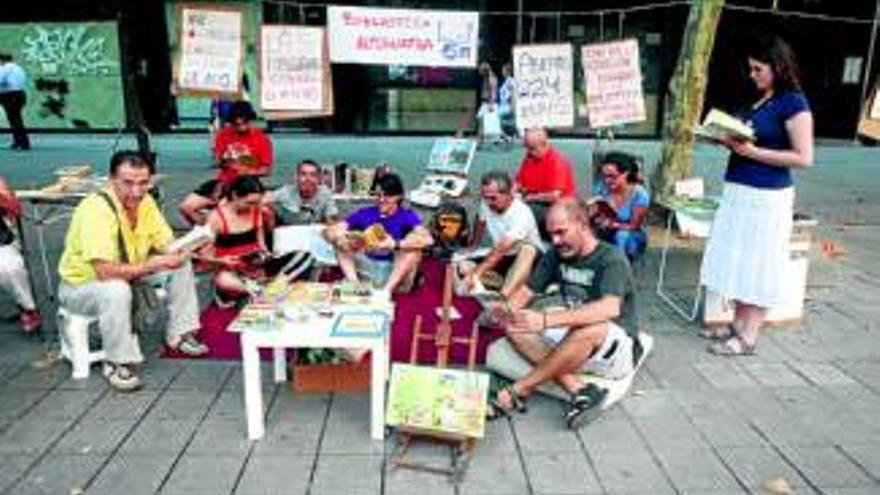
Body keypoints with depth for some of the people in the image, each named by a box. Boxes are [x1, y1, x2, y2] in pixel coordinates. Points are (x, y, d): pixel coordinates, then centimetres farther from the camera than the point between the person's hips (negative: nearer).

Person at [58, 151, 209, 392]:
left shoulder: (145, 201, -9)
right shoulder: (96, 208, -32)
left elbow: (166, 245, -3)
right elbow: (105, 271, -39)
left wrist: (177, 252, -27)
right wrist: (157, 264, -36)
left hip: (128, 274, 8)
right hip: (81, 285, -7)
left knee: (181, 263, -5)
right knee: (117, 290, -38)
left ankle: (180, 335, 6)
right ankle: (117, 363, -19)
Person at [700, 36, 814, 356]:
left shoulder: (793, 103, -10)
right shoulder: (758, 100, 13)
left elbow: (804, 158, -15)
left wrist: (752, 151, -19)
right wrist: (727, 141, 0)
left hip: (766, 197, -8)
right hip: (738, 192, 8)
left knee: (758, 266, 0)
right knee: (739, 262, 12)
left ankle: (748, 338, 8)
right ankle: (738, 325, 24)